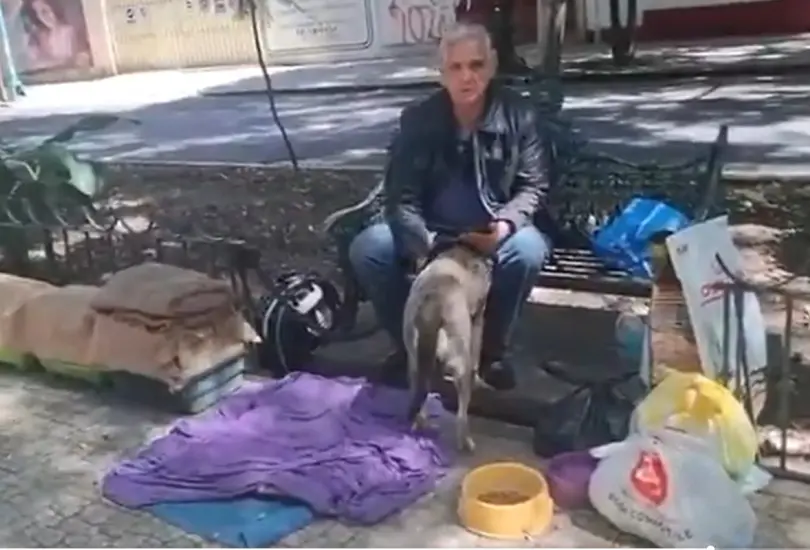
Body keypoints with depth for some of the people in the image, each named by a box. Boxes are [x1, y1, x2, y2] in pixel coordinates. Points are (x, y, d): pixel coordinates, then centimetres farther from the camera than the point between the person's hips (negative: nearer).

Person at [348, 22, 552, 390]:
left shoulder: (517, 114, -8)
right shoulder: (417, 119, -8)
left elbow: (533, 186, -3)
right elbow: (400, 196, -11)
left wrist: (506, 224, -25)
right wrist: (422, 243, -31)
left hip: (494, 234, 0)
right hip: (430, 235, 1)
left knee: (528, 248, -34)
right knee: (365, 249, -23)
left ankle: (493, 349, -7)